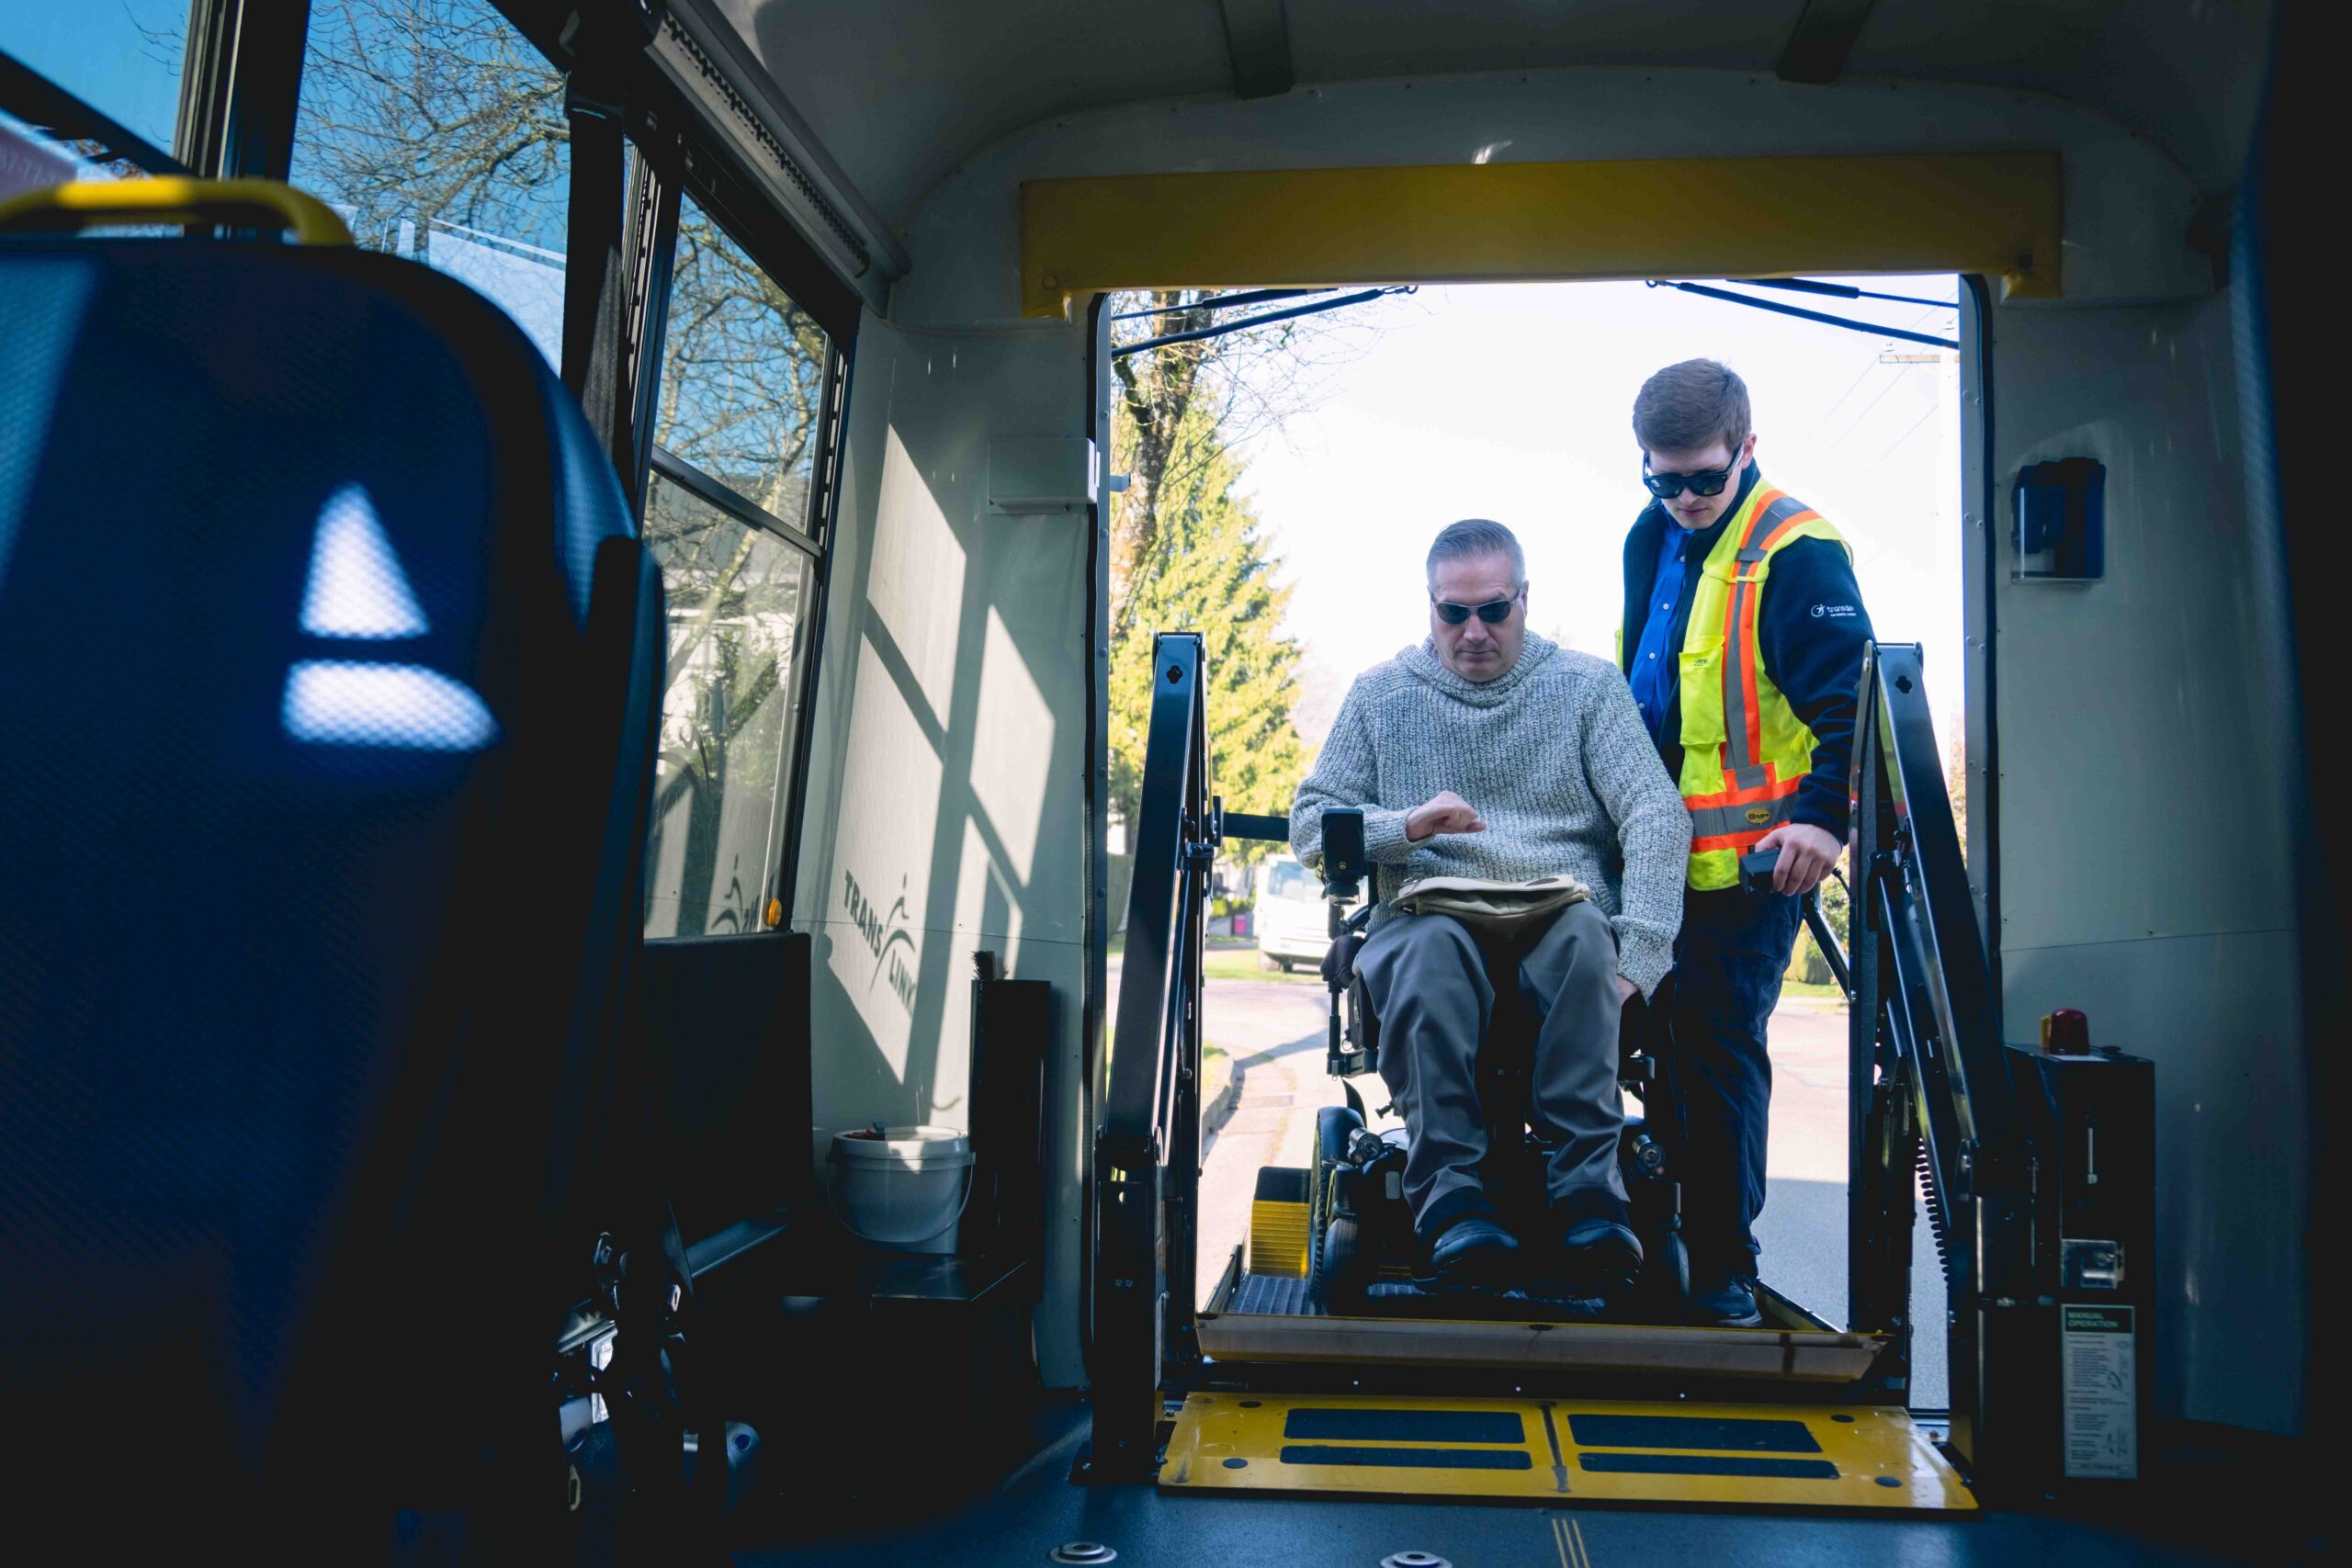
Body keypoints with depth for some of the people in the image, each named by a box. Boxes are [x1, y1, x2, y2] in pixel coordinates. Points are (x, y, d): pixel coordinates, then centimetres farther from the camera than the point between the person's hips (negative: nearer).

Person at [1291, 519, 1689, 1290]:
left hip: (1564, 918, 0)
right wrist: (1407, 825, -9)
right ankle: (1450, 1192, -38)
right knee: (1431, 947, -35)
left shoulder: (1588, 685, 13)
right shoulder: (1381, 694, 16)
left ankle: (1588, 1192, -35)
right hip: (1429, 916, 0)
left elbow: (1658, 817, 0)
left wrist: (1636, 954, -15)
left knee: (1584, 931, -35)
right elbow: (1308, 825, 12)